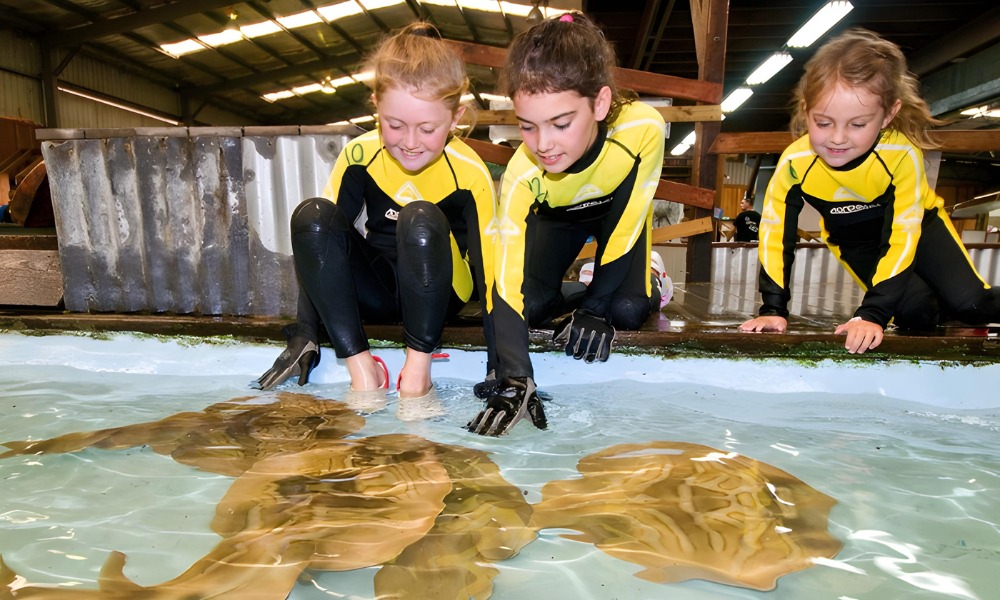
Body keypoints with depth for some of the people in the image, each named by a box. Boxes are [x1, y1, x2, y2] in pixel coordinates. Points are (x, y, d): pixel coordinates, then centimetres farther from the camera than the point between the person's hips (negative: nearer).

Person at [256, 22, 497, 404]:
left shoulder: (469, 173, -18)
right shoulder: (360, 155, -11)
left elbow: (490, 271, -19)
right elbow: (320, 238, -7)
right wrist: (306, 330, -11)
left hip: (440, 292, -3)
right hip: (376, 292, 3)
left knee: (421, 219, -34)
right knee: (312, 217, -23)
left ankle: (418, 367, -20)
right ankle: (362, 367, -21)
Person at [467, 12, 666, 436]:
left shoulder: (643, 128, -40)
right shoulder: (522, 174, -38)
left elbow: (626, 226, -27)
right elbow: (507, 286, -40)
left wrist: (595, 307, -27)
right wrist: (514, 380, -49)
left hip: (619, 211, 0)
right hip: (558, 217, 1)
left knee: (627, 311, -20)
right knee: (531, 306, -19)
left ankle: (644, 281, 15)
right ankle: (558, 295, 17)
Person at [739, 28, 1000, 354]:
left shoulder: (903, 154, -36)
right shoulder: (795, 162, -32)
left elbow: (902, 236, -33)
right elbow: (774, 232, -23)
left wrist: (872, 313, -41)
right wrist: (774, 309, -26)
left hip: (916, 224, 0)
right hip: (853, 240, 1)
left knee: (969, 304, -16)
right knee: (915, 312, -17)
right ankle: (932, 311, 18)